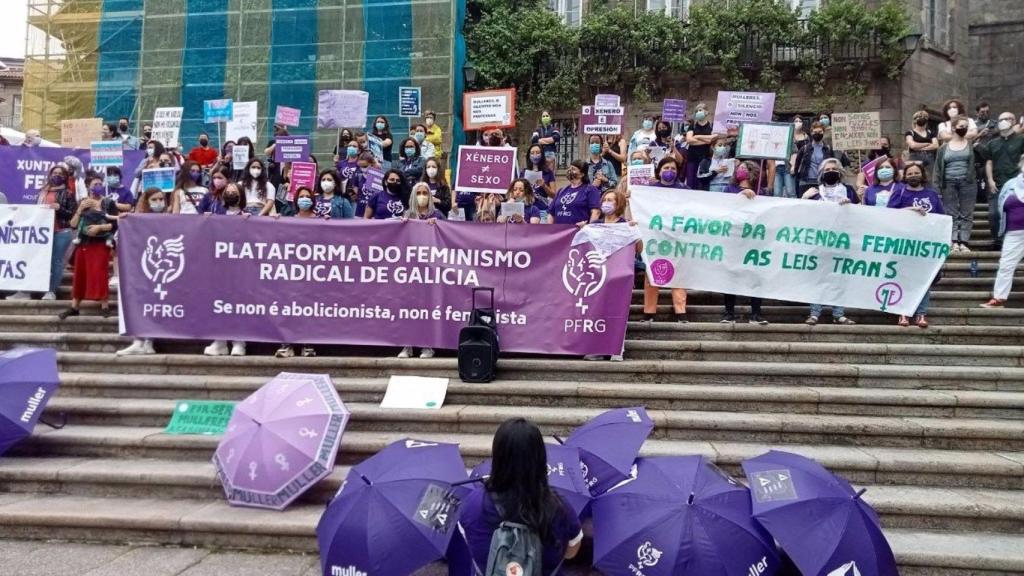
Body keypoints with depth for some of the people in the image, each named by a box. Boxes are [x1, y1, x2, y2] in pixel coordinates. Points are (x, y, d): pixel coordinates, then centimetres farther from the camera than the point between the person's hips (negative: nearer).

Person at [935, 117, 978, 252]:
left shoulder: (971, 145, 8)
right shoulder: (944, 147, 9)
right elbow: (938, 167, 8)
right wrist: (938, 184, 2)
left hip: (967, 183, 0)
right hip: (949, 184, 0)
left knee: (966, 214, -2)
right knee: (951, 214, -2)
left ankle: (963, 243, -1)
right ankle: (954, 242, -3)